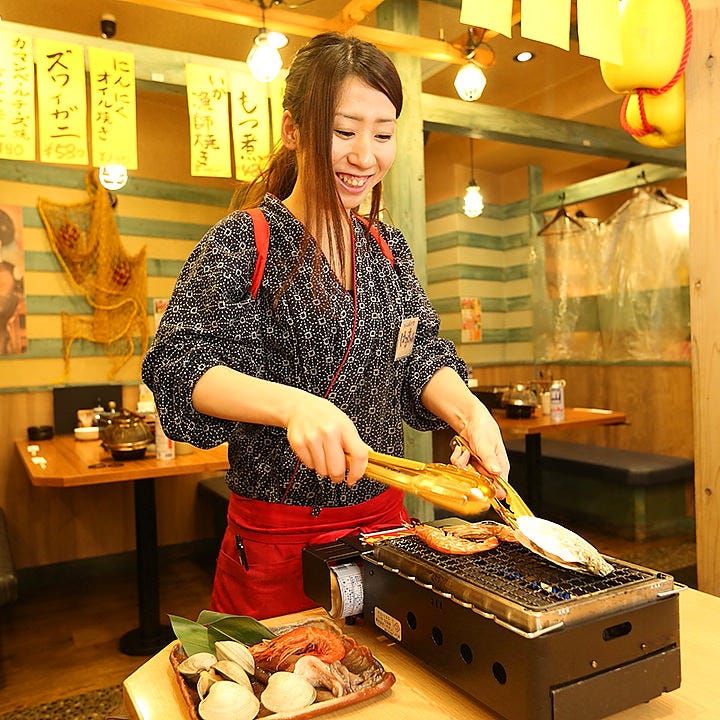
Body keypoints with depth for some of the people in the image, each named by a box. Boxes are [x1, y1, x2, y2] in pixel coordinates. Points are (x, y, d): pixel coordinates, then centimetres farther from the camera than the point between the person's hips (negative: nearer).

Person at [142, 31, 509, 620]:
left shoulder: (389, 248, 7)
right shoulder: (244, 241, -10)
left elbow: (421, 356, 2)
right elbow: (177, 365, -20)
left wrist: (468, 412, -20)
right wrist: (294, 404, -37)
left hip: (382, 519, 5)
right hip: (277, 539, -5)